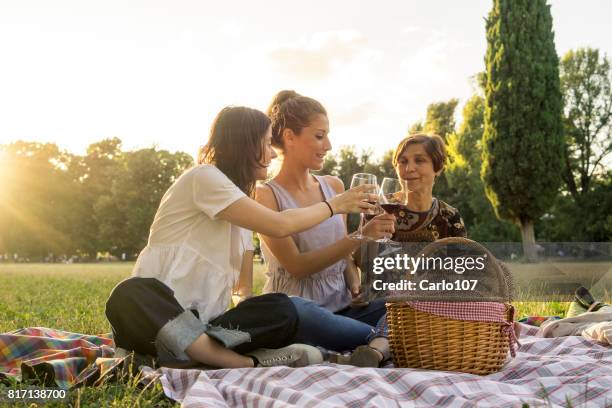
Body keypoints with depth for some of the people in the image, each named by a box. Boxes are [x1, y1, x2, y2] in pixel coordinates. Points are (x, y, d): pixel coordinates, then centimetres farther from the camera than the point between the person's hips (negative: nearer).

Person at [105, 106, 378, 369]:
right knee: (132, 295, -41)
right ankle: (246, 362, -42)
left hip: (200, 322, 6)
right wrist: (335, 205, -1)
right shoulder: (204, 177, -7)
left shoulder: (241, 203, 20)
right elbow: (279, 225, -14)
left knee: (281, 310, -19)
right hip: (159, 312, -6)